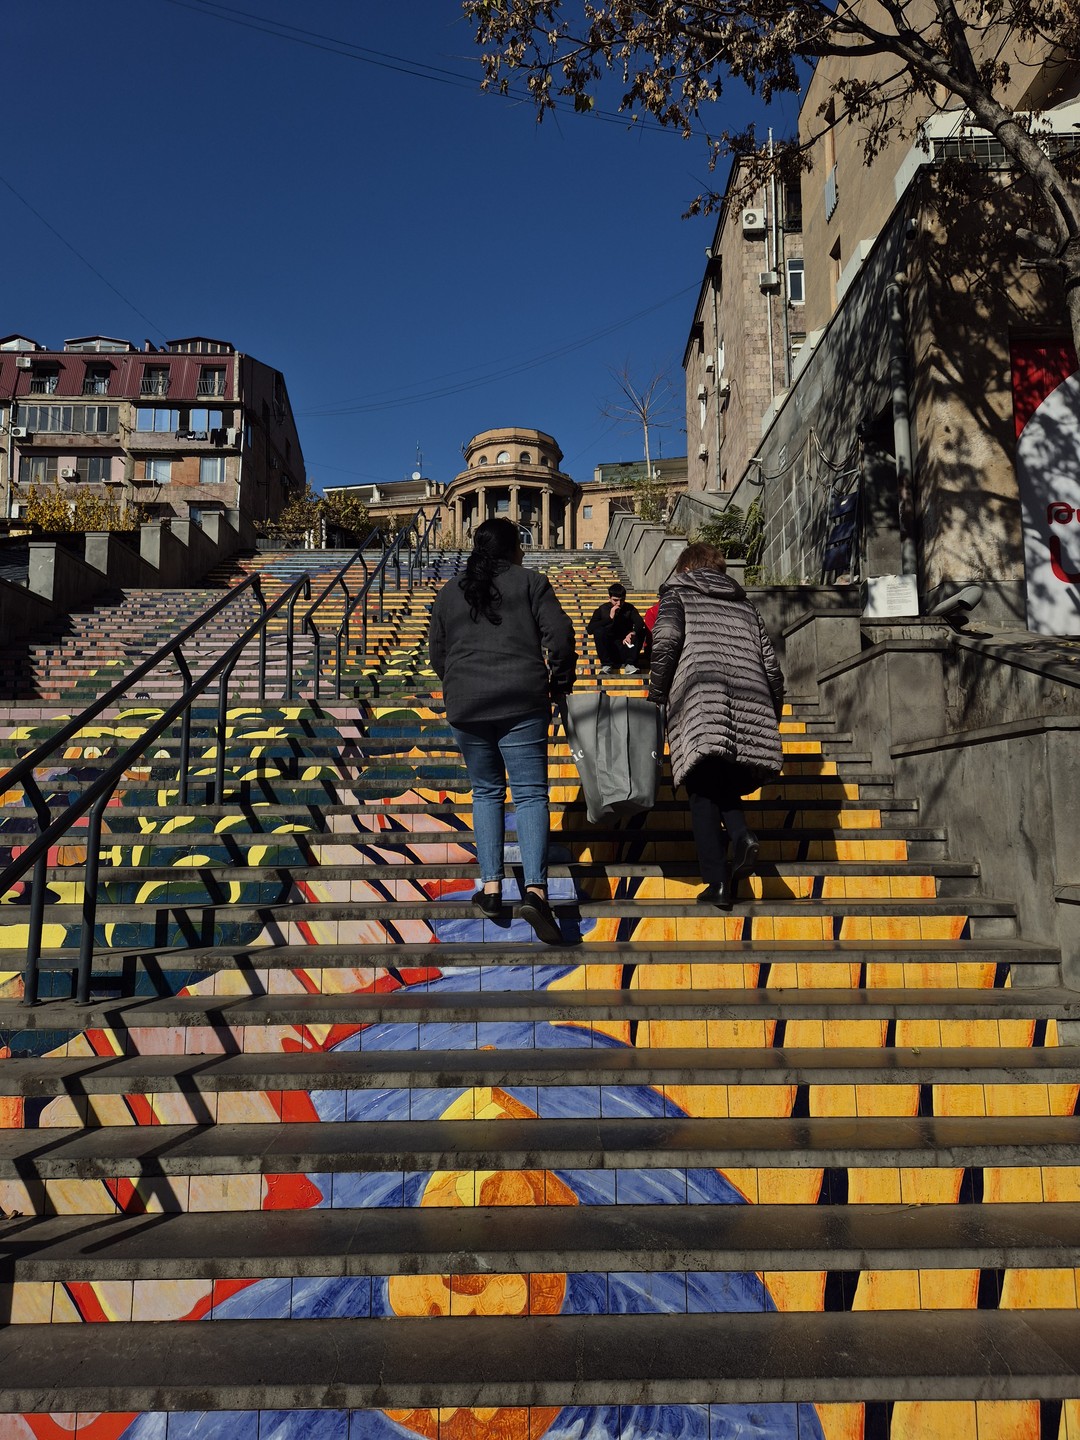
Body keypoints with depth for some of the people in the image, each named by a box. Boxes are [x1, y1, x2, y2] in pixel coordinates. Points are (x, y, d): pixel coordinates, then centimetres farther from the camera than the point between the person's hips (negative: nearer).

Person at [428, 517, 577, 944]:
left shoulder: (449, 593, 16)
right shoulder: (530, 581, 5)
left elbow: (437, 656, 18)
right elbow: (560, 633, -5)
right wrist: (560, 682, 7)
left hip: (465, 706, 3)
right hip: (522, 703, -3)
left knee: (486, 792, 15)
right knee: (530, 793, -3)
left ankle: (491, 887, 9)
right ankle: (535, 888, -18)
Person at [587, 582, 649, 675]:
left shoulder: (630, 608, 1)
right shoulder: (602, 609, -2)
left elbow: (640, 623, -16)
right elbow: (590, 629, -17)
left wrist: (632, 632, -39)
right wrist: (610, 618, -24)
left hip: (625, 648, 1)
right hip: (608, 651, -1)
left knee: (641, 632, -18)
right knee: (598, 631, -26)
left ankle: (630, 665, -20)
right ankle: (606, 665, -22)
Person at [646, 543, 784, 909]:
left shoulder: (677, 593, 18)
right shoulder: (744, 604, 30)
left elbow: (666, 642, -3)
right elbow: (771, 662, 21)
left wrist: (656, 697, 5)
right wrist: (773, 714, 28)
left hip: (699, 703, -4)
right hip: (752, 706, 4)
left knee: (703, 793, 1)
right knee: (726, 786, 17)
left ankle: (717, 881, -7)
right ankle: (740, 836, -12)